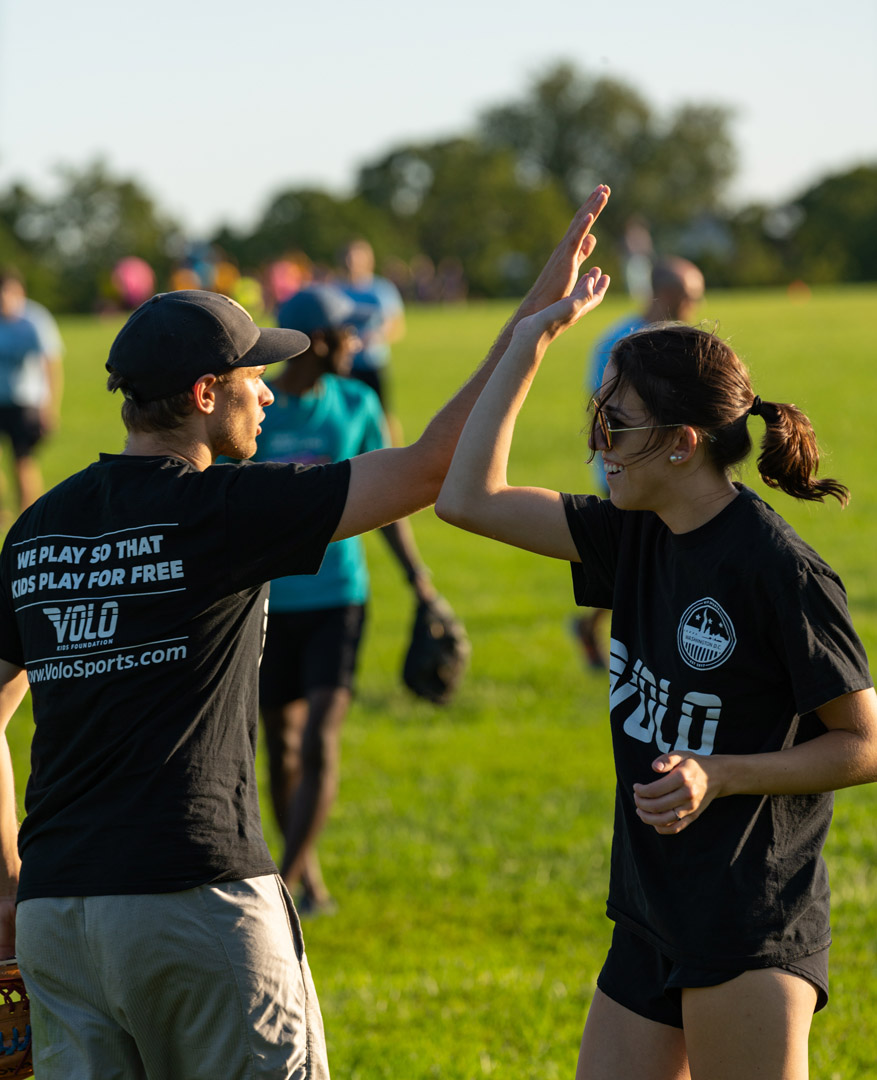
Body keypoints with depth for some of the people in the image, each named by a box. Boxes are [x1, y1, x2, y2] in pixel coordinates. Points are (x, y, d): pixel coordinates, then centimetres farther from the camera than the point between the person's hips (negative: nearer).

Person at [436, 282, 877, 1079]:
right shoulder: (638, 536, 6)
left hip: (752, 928, -8)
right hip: (653, 914, 8)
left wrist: (720, 775, -22)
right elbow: (468, 499, 7)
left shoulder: (780, 570, -16)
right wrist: (531, 343, 6)